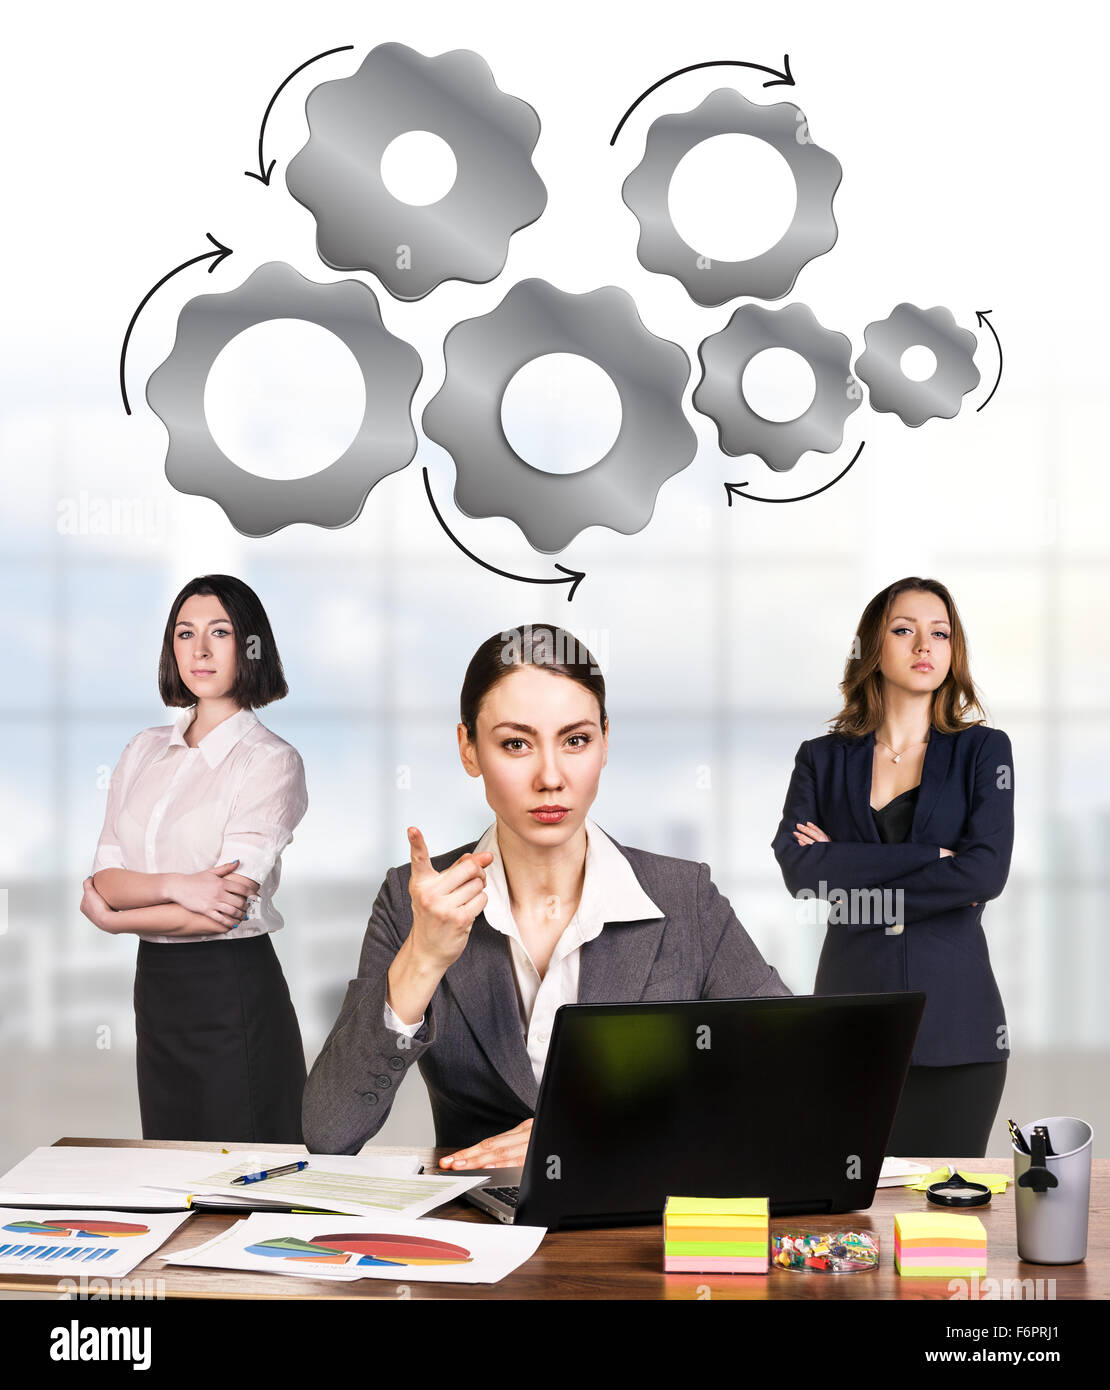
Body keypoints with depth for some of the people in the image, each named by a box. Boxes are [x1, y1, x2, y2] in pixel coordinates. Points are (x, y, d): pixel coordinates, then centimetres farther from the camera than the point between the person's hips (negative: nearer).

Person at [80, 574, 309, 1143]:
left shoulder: (271, 761, -8)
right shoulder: (144, 751, 10)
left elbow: (229, 909, -15)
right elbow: (105, 877, 1)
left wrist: (113, 916, -6)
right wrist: (176, 886, -18)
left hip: (234, 990, -5)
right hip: (155, 985, 6)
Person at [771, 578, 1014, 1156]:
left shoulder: (983, 750, 7)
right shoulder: (823, 759, 9)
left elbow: (987, 871, -8)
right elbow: (797, 867, -8)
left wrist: (853, 882, -6)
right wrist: (932, 859, -11)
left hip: (954, 1016, 0)